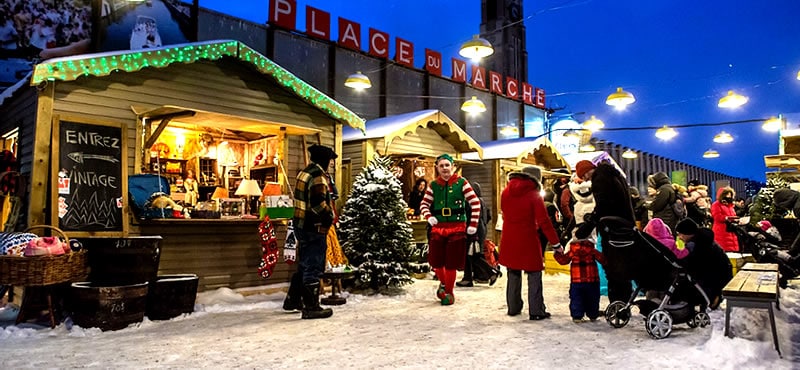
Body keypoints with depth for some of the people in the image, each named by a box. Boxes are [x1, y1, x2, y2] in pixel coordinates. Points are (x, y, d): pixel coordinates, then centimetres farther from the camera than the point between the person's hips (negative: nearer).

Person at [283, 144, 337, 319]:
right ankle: (311, 308, 4)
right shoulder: (318, 175, -17)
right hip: (314, 228, -10)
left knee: (304, 265, 21)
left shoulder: (305, 172, 14)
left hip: (301, 225, 10)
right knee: (313, 268, -2)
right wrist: (329, 216, -10)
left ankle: (292, 300, 32)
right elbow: (318, 203, -27)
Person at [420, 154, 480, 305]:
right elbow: (424, 204, 9)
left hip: (457, 228, -3)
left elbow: (475, 203, -3)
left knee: (451, 263, 2)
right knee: (435, 261, 6)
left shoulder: (461, 182, -5)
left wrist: (473, 225, -7)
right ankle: (443, 282, 36)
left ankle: (449, 292, 20)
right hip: (438, 228, 3)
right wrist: (429, 216, -12)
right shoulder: (433, 185, 5)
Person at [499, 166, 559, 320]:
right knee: (534, 276, 3)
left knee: (513, 274, 16)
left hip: (509, 240, 5)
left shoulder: (506, 192, 3)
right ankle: (536, 311, 4)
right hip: (528, 241, -5)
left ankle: (513, 307, 24)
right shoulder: (534, 195, -11)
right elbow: (544, 222, -13)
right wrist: (555, 242, -8)